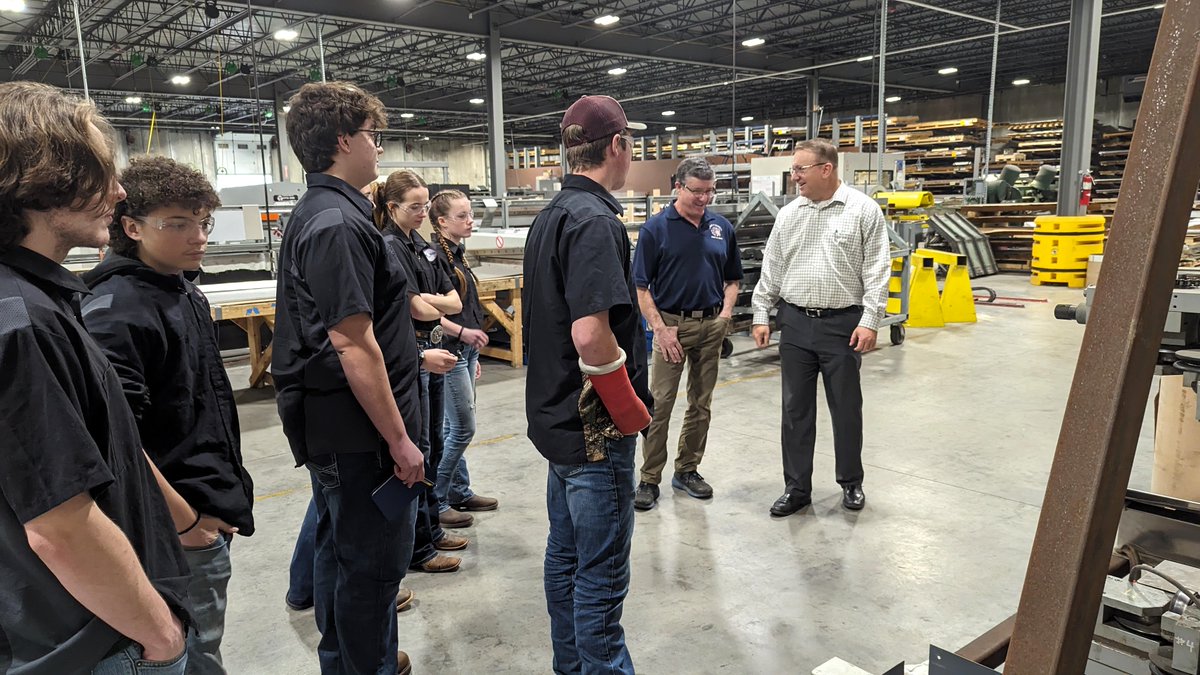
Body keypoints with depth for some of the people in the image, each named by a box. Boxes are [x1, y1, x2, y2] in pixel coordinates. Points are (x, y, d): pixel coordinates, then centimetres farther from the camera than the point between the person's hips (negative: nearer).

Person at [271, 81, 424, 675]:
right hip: (360, 432, -11)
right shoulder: (339, 222, -20)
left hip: (329, 426, 11)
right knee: (373, 562, 3)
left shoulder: (314, 213, 12)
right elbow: (354, 346, -24)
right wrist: (399, 438, -19)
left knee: (340, 550, 21)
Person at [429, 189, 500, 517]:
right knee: (463, 428, -4)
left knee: (454, 428, 15)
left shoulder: (458, 254, 12)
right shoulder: (435, 256, -15)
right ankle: (433, 499, 8)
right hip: (448, 352, -9)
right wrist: (462, 332, -28)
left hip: (465, 351, 9)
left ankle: (459, 492, 25)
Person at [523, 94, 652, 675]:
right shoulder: (595, 220, -19)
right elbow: (590, 334, -30)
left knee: (565, 555, 20)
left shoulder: (548, 217, 11)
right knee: (602, 574, 2)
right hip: (596, 429, -10)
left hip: (556, 416, 10)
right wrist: (632, 411, -16)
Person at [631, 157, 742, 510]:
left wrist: (726, 312, -1)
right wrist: (660, 328, -13)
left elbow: (732, 279, 15)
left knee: (701, 404, 11)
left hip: (711, 325, 4)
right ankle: (649, 479, 6)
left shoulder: (721, 227, 7)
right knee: (659, 405, -4)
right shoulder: (656, 227, -6)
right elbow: (640, 286, -7)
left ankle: (688, 470, 25)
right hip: (672, 324, -4)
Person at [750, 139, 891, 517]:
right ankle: (796, 487, 20)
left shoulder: (864, 210, -4)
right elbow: (771, 269, 12)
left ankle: (851, 482, 27)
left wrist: (870, 320, -13)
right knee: (795, 409, 8)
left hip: (842, 323, -3)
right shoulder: (788, 214, 8)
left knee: (846, 408, 8)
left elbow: (877, 271, -6)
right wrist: (761, 315, 7)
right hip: (795, 322, 4)